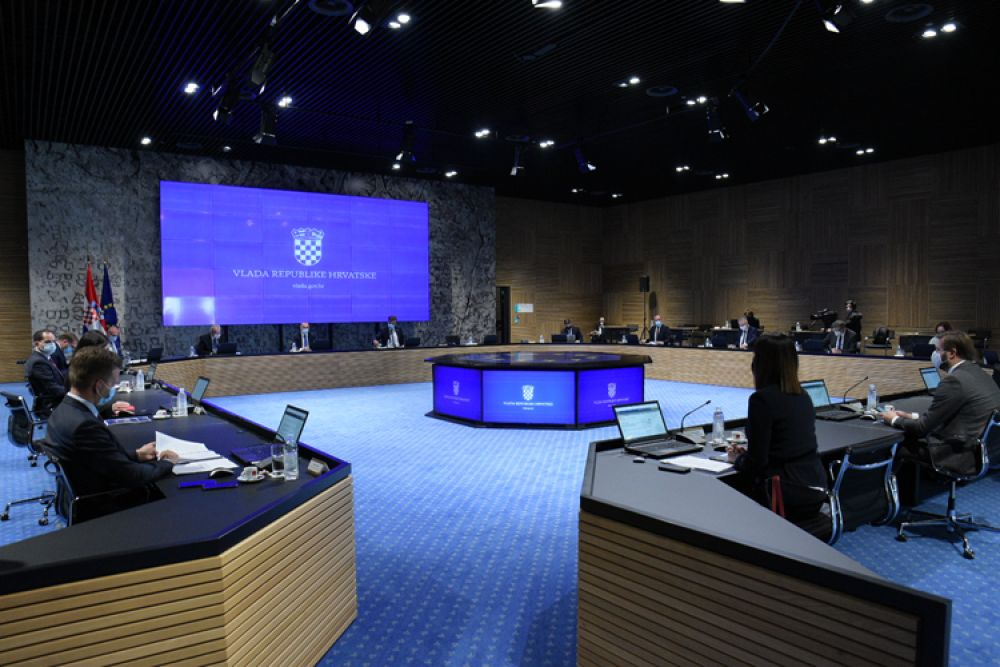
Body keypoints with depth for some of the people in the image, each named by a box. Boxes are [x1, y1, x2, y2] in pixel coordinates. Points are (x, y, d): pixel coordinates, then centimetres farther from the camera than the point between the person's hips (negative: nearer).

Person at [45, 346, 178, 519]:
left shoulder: (65, 410, -2)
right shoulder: (84, 425, -31)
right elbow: (130, 475, -24)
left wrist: (136, 454, 8)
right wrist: (167, 464, -9)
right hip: (102, 507, -8)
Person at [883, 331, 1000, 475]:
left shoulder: (954, 380, -21)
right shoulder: (977, 372, 8)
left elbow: (923, 427, -14)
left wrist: (895, 420, 3)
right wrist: (912, 416, 14)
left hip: (961, 456, -9)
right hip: (981, 449, 9)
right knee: (908, 438, 15)